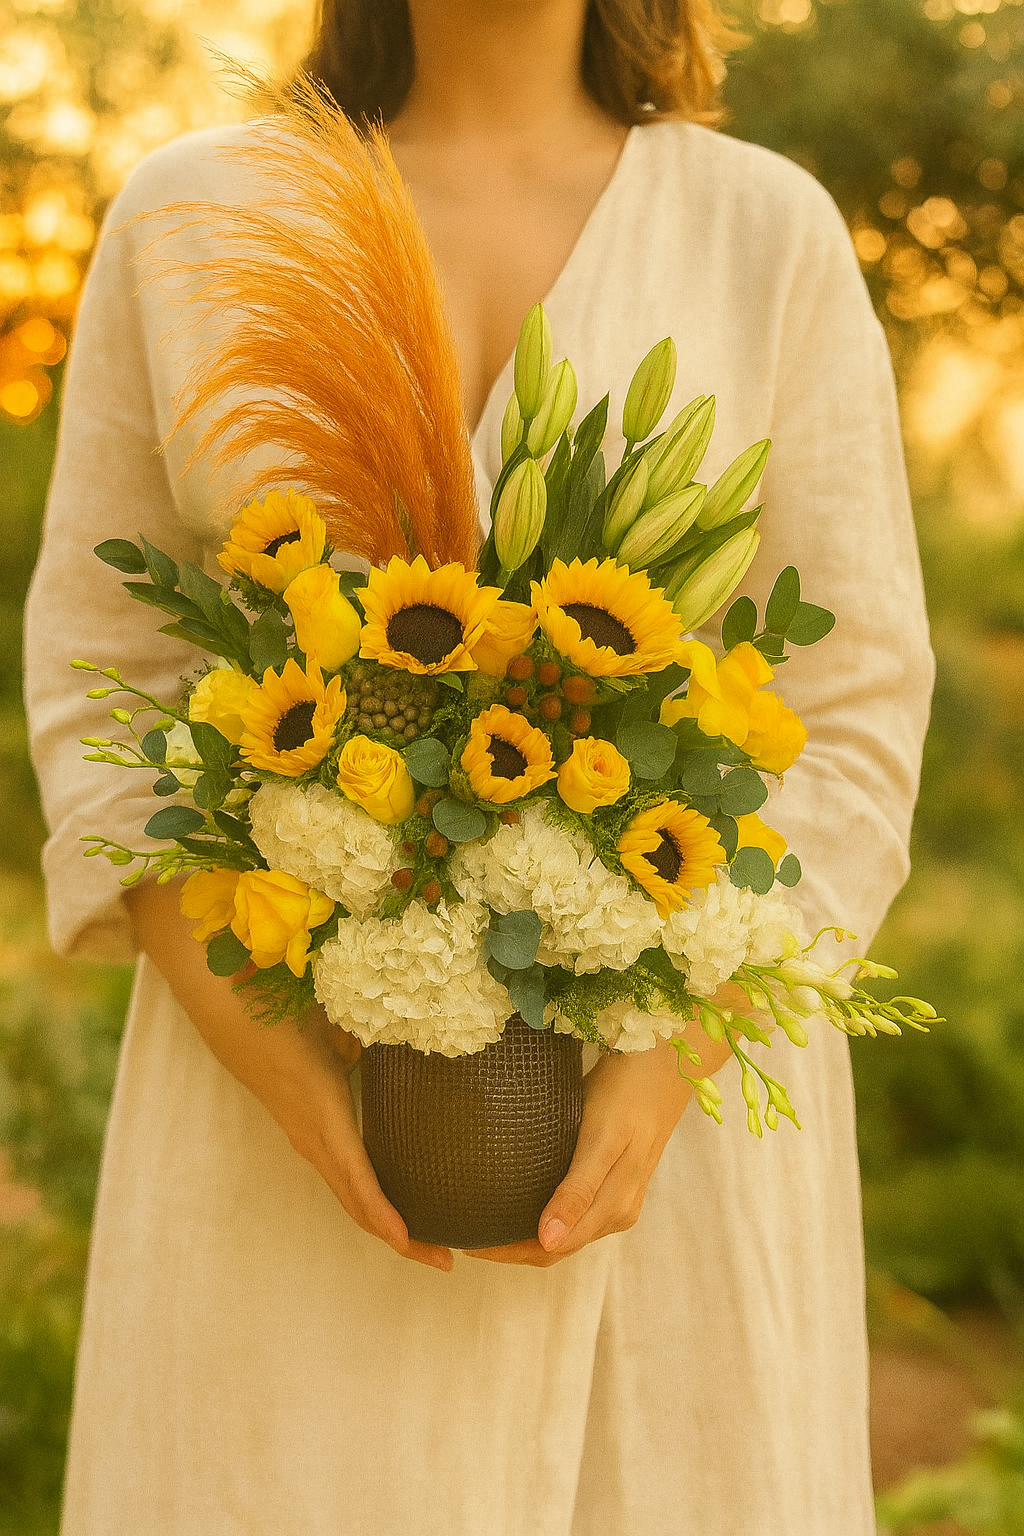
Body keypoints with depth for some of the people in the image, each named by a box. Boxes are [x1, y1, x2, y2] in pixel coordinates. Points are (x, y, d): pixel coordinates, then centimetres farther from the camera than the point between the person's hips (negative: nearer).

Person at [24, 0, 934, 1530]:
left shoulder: (772, 234, -1)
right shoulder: (190, 214, 1)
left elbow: (849, 713, -2)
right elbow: (104, 671, 1)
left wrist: (669, 1061, -18)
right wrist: (259, 1040, -14)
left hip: (671, 1082, 0)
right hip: (310, 1039, 1)